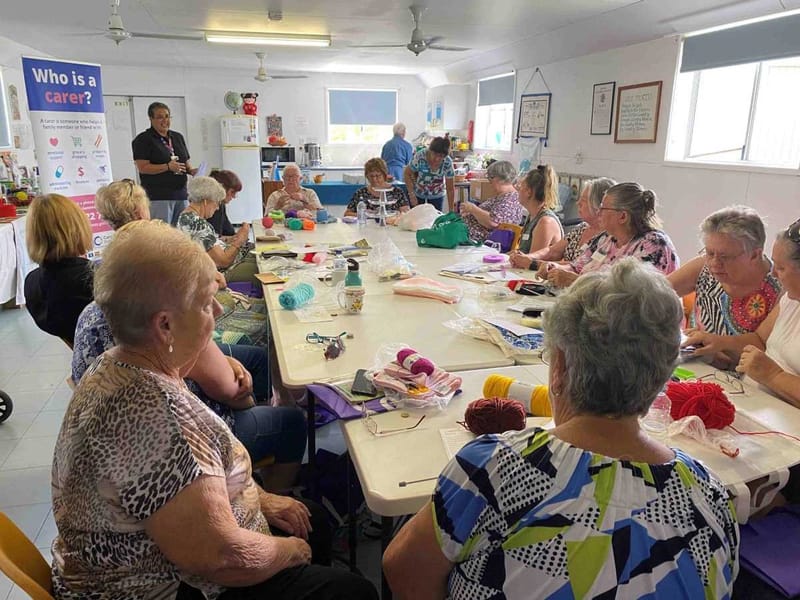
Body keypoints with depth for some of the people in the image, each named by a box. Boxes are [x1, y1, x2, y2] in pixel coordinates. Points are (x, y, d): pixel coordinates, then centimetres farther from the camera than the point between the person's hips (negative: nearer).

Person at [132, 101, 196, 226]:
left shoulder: (178, 137, 18)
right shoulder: (143, 140, -1)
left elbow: (186, 163, 24)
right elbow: (142, 168, -10)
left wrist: (191, 170, 1)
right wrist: (168, 167, -19)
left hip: (181, 194, 6)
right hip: (158, 196, -6)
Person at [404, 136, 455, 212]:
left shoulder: (448, 163, -23)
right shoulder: (420, 156, -28)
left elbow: (450, 189, -17)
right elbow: (407, 174, -15)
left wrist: (451, 211, -18)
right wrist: (412, 195, -22)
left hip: (437, 195, 1)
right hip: (418, 193, -1)